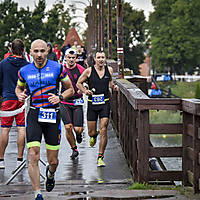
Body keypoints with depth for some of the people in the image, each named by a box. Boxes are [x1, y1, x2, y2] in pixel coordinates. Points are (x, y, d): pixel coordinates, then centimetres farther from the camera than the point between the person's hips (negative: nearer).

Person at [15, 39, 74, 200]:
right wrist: (20, 95, 2)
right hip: (34, 114, 1)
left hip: (53, 114, -1)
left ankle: (50, 174, 42)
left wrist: (60, 97, -10)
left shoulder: (57, 68, 0)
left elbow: (70, 89, 9)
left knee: (53, 161, 6)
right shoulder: (25, 71, 6)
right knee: (33, 156, -14)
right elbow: (18, 87, 25)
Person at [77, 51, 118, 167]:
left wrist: (114, 86, 3)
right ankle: (94, 136, 45)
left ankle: (100, 157, -2)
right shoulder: (89, 71, -4)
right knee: (91, 132, 5)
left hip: (105, 103, 1)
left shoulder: (109, 70, 4)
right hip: (92, 104, 0)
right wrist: (85, 91, -11)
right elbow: (79, 83, 6)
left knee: (103, 131, -10)